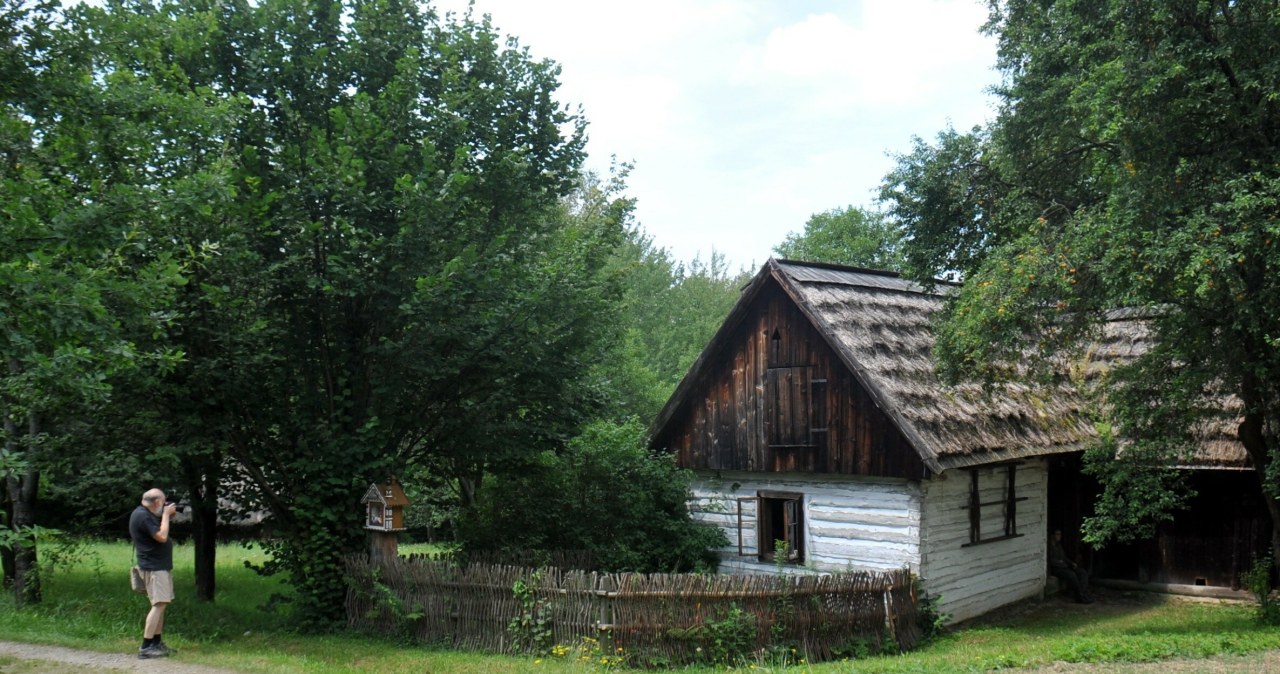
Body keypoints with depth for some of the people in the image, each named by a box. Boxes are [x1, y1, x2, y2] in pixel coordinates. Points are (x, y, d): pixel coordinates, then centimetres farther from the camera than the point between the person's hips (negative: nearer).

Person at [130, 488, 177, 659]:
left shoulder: (146, 514, 14)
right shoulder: (142, 516, -18)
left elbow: (159, 532, 20)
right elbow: (162, 537, -23)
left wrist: (168, 517, 8)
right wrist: (166, 515, -13)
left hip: (161, 565, 11)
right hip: (154, 567, -11)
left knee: (162, 604, 14)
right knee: (159, 604, -14)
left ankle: (157, 642, 20)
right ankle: (145, 647, -16)